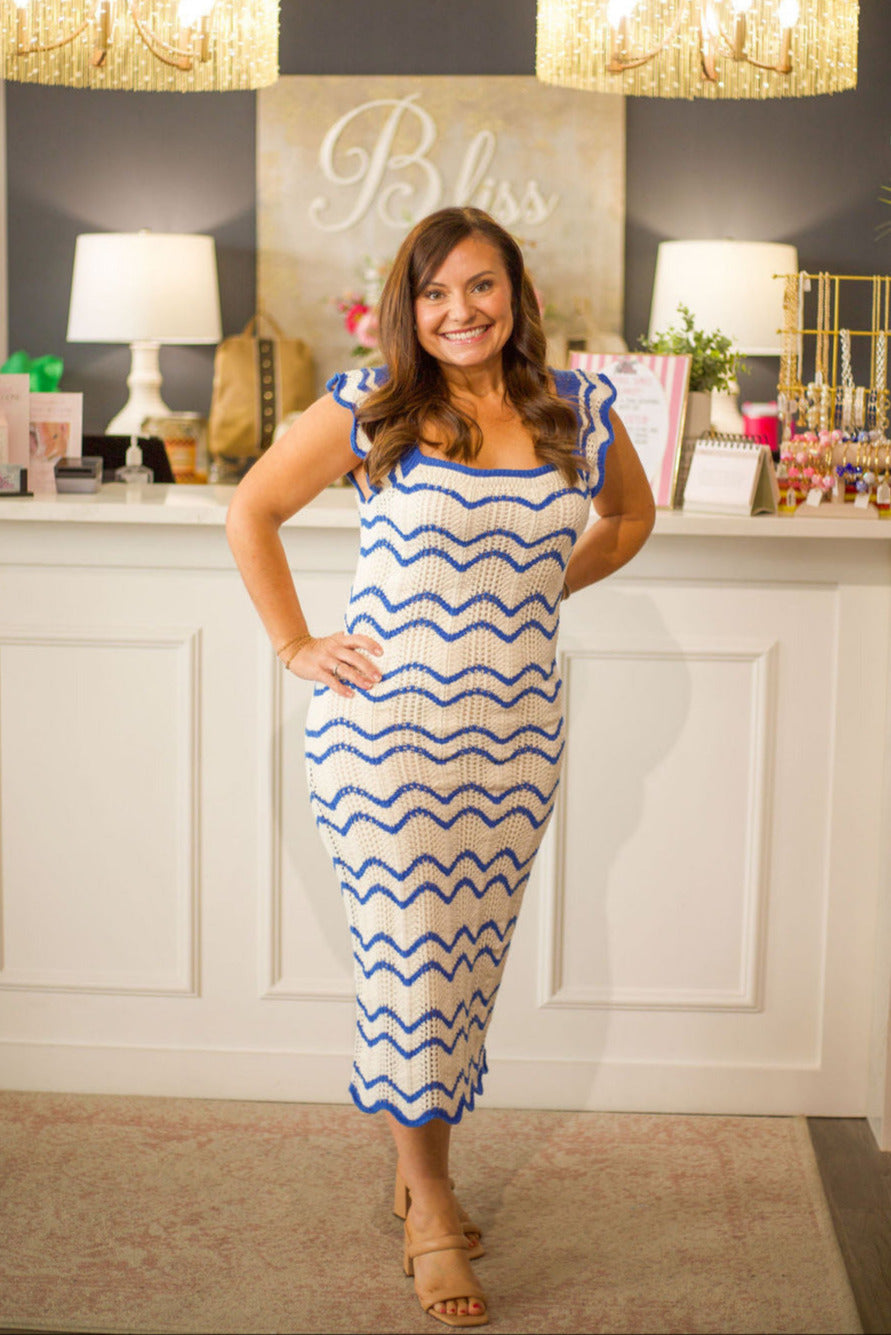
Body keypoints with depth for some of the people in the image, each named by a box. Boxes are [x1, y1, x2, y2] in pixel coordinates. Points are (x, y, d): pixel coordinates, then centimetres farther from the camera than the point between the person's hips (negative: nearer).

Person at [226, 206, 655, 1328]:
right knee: (407, 956, 1)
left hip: (512, 739, 3)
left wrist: (541, 591, 11)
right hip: (382, 729, -3)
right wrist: (295, 646, -1)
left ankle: (420, 1161, 32)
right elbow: (251, 512, 5)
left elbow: (630, 513, 23)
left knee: (469, 959, 11)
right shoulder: (371, 406, -4)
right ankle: (430, 1205, 16)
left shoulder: (577, 410, 4)